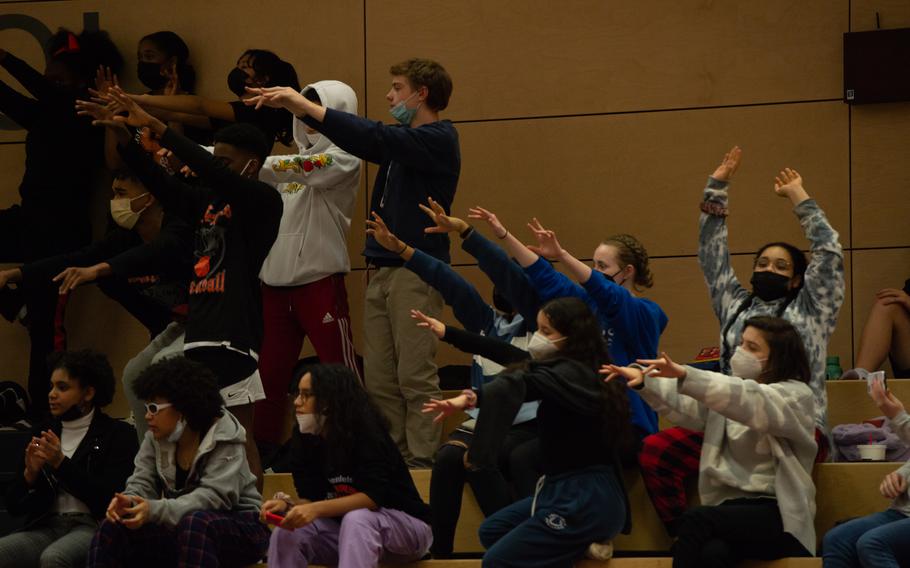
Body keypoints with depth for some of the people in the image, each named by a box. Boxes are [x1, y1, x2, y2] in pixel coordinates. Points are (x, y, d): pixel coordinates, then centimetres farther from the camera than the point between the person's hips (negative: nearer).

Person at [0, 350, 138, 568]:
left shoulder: (118, 434, 3)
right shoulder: (43, 432, 17)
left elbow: (110, 498, -9)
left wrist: (61, 463, -15)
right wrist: (30, 474, -6)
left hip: (93, 525, -4)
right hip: (47, 527, 4)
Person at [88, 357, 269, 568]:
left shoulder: (223, 439, -16)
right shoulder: (156, 437, 3)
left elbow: (214, 496, -27)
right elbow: (142, 483, 0)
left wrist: (155, 510, -39)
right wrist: (128, 501, -27)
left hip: (238, 528, -6)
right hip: (183, 527, 6)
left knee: (195, 523, -39)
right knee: (114, 527, -14)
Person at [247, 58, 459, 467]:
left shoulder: (438, 140, -8)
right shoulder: (405, 141, 19)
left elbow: (373, 138, -17)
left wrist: (304, 105, -18)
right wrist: (295, 107, 9)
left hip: (415, 271, -8)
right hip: (382, 271, 8)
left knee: (415, 378, -10)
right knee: (379, 381, 3)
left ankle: (421, 462, -9)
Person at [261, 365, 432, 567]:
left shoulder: (367, 432, -20)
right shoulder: (304, 439, -2)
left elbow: (372, 497, -29)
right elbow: (311, 498, -3)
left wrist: (316, 509, -40)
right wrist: (287, 505, -26)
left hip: (406, 525, -6)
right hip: (348, 529, 6)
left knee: (356, 519, -37)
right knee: (286, 532, -17)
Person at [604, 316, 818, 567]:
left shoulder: (797, 395, -1)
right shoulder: (729, 394, 19)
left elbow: (751, 402, -22)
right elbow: (683, 404, 2)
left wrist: (686, 376, -35)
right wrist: (644, 381, -19)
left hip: (778, 515, -4)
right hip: (732, 507, 4)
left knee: (695, 520, -31)